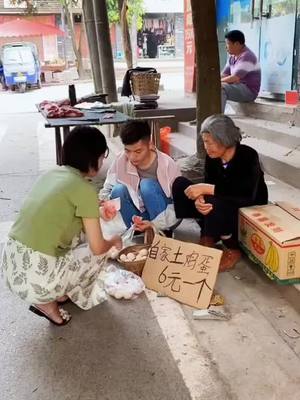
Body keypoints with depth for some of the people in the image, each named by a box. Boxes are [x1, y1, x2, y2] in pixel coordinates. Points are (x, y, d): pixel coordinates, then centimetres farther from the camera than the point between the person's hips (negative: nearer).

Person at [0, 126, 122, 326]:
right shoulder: (84, 189, -12)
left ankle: (60, 291, 24)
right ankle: (46, 302, 11)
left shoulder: (52, 174, 9)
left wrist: (97, 212, 36)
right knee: (98, 253, 14)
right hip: (35, 278, -7)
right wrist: (114, 241, 15)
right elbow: (98, 247, -6)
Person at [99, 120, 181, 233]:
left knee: (147, 185, -29)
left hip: (164, 217, -2)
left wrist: (155, 224, -32)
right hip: (138, 215, 3)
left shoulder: (167, 164, -20)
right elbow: (107, 189, -3)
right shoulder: (121, 161, -12)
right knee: (118, 190, -24)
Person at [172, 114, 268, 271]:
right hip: (223, 203, 6)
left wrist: (206, 188, -37)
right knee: (180, 184, -10)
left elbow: (247, 195, -36)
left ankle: (233, 250, -10)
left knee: (215, 204, -38)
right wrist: (199, 199, -33)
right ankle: (209, 236, -3)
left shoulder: (248, 156, -24)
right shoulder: (212, 156, -7)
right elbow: (208, 186, -8)